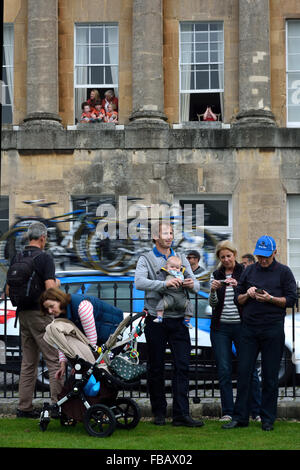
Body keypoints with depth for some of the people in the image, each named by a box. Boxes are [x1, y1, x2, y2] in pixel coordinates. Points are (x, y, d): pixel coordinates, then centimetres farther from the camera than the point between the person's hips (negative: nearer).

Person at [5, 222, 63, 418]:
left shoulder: (16, 258, 9)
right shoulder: (45, 258, -11)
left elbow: (8, 290, 10)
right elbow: (50, 289, -18)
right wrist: (56, 283, 3)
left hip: (22, 314, 7)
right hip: (40, 312, -7)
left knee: (28, 362, 11)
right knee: (54, 359, -4)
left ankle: (25, 407, 11)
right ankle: (57, 404, -8)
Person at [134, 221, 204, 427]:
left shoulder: (182, 259, 14)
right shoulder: (146, 259, 1)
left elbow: (195, 284, 7)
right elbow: (140, 282, -17)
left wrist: (192, 284, -18)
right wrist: (165, 284, -29)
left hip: (178, 320, 3)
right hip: (156, 321, -3)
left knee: (182, 366, -4)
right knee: (156, 368, 4)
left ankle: (181, 414, -4)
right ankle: (159, 412, 14)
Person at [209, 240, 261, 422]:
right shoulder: (216, 275, 11)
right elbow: (213, 304, 5)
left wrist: (238, 286, -22)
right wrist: (213, 291, -14)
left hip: (241, 325, -3)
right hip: (220, 327, 3)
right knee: (224, 370, 2)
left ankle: (257, 411, 0)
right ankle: (227, 412, 8)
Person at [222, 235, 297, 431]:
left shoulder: (284, 272, 3)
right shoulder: (249, 271, 13)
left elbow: (291, 300, -1)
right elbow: (238, 299, 17)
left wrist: (270, 299, -14)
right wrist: (247, 295, -4)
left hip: (273, 329, -3)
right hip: (249, 328, 3)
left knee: (270, 376, 2)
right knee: (243, 371, 0)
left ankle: (268, 419, 10)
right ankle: (240, 417, 6)